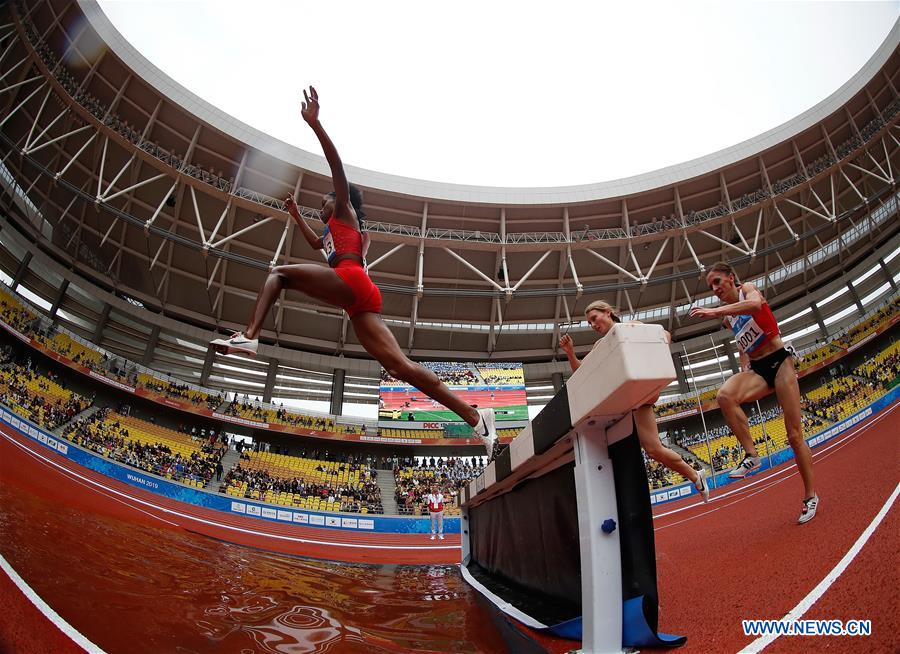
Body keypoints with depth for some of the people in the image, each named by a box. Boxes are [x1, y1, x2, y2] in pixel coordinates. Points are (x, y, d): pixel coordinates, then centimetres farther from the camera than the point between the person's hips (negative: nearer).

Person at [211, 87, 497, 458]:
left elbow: (337, 166, 4)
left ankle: (250, 336, -21)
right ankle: (474, 416, -14)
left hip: (351, 281, -8)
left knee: (278, 274, 3)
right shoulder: (333, 231, 41)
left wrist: (314, 123, -4)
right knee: (399, 366, -7)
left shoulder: (344, 211, 20)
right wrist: (296, 215, 64)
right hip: (361, 302, 8)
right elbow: (316, 243, 62)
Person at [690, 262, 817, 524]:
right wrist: (743, 371, 10)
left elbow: (756, 304, -31)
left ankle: (811, 496, 13)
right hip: (756, 369, 5)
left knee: (794, 435, -2)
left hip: (779, 362, -5)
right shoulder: (728, 319, 13)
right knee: (724, 395, -30)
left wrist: (715, 311, -39)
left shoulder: (747, 288, -5)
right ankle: (751, 455, -22)